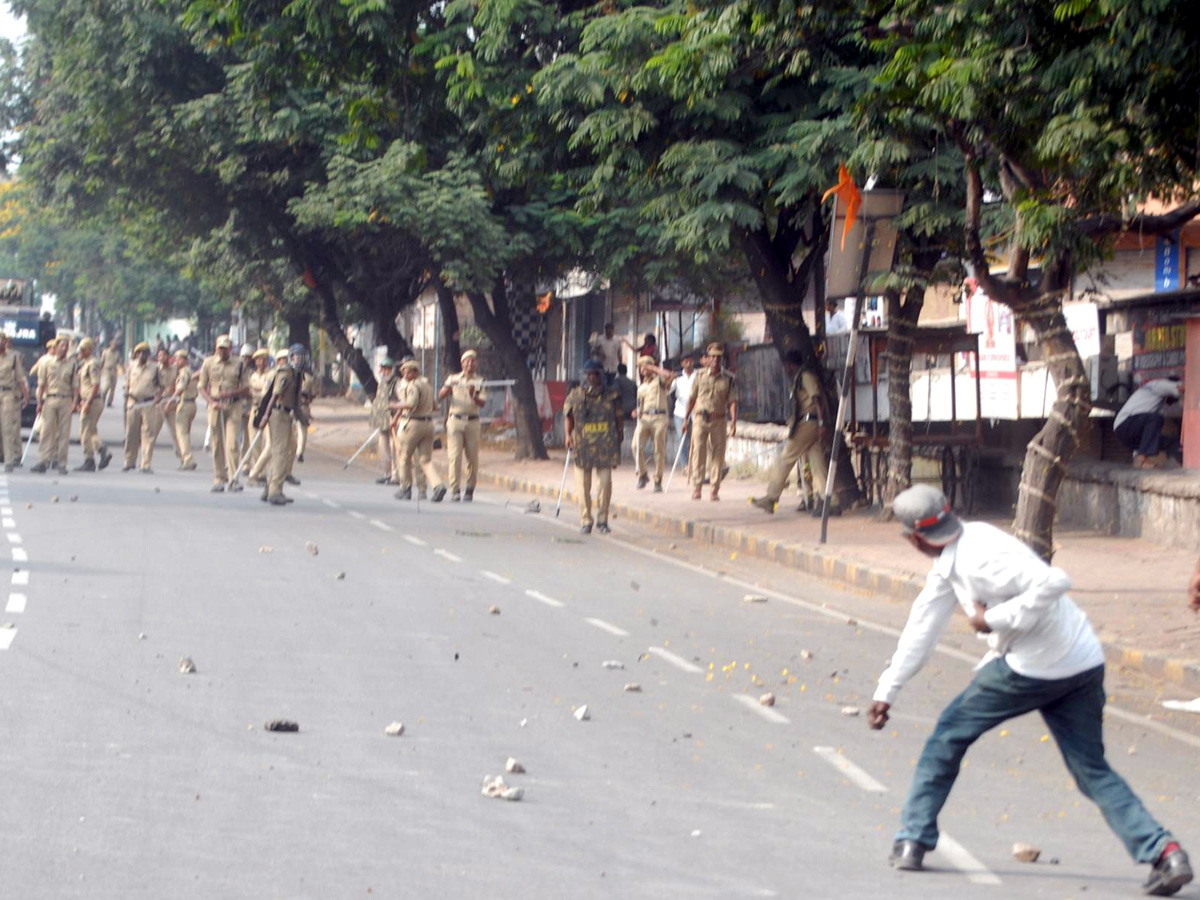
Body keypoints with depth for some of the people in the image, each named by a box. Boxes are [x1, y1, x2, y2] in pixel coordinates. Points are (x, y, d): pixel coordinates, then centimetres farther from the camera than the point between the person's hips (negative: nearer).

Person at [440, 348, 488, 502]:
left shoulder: (480, 382, 8)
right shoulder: (453, 379, 10)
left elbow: (482, 403, -3)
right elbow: (440, 396, 2)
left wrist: (473, 396, -24)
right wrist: (448, 388, -19)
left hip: (472, 421, 1)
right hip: (455, 420, -1)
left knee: (472, 458, 0)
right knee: (455, 456, -10)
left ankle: (469, 489, 12)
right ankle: (455, 490, -11)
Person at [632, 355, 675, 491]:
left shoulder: (659, 380, 9)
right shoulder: (641, 387, 23)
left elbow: (668, 375, -14)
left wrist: (654, 368, -5)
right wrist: (637, 412, 3)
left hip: (659, 418, -4)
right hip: (644, 418, 4)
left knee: (659, 450, -5)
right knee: (637, 446, -15)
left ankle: (658, 481, 2)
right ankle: (642, 475, 0)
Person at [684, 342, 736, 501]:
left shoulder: (727, 379, 4)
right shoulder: (700, 377, 6)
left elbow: (732, 401, -1)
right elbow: (692, 398, 13)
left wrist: (733, 421, -12)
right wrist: (686, 418, 12)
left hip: (719, 420, 0)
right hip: (701, 418, 0)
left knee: (718, 455, 0)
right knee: (699, 452, -7)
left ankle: (715, 490, 5)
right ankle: (697, 487, -6)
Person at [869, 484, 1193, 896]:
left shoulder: (979, 557, -18)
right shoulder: (952, 557, 12)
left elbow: (1053, 582, -29)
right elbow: (923, 624, 20)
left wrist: (994, 619, -21)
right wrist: (887, 690, 24)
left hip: (1033, 669, -9)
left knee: (949, 734, 9)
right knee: (1093, 772, 10)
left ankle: (913, 841, 14)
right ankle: (1164, 852, -7)